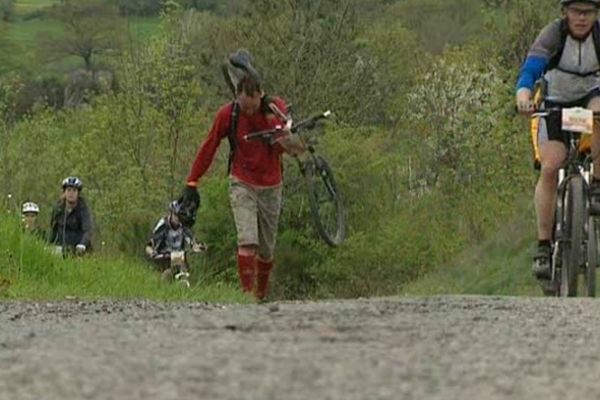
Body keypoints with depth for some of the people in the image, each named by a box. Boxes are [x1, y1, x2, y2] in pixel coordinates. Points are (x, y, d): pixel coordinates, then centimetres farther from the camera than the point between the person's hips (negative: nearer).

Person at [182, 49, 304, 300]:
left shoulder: (276, 108, -10)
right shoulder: (227, 114, -11)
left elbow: (287, 147, -15)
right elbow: (209, 148, -3)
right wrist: (192, 182, -3)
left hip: (270, 186, 2)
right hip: (242, 185, -2)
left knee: (267, 249, 10)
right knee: (247, 241, -21)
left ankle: (261, 296, 26)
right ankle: (248, 294, -22)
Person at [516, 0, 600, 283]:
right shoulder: (553, 34, -21)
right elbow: (530, 69, -33)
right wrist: (523, 96, -55)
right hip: (556, 102, -1)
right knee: (550, 167, -18)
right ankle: (544, 244, -14)